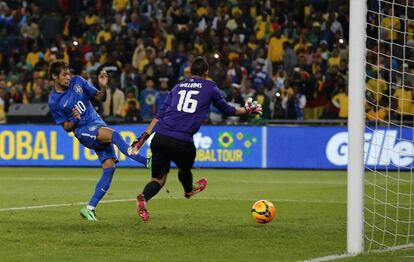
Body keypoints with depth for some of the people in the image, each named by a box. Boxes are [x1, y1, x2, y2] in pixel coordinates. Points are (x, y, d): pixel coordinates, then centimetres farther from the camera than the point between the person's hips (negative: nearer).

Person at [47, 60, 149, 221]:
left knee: (109, 166, -10)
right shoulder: (54, 102, -3)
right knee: (114, 135, -33)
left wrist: (103, 86, -12)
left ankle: (90, 208, -7)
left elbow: (101, 98, 9)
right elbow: (67, 128, 1)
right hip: (83, 131, -5)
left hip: (99, 125, 5)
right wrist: (75, 120, -21)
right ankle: (147, 162, -36)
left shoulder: (77, 82, 5)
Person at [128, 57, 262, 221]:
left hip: (160, 138, 3)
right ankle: (189, 190, 59)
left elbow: (160, 114, 15)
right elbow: (226, 109, 22)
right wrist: (247, 110, 40)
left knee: (158, 179, 7)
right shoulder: (209, 87, 10)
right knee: (184, 169, 29)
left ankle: (143, 197, -22)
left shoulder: (178, 87, 19)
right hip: (182, 143, -3)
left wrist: (143, 137, 15)